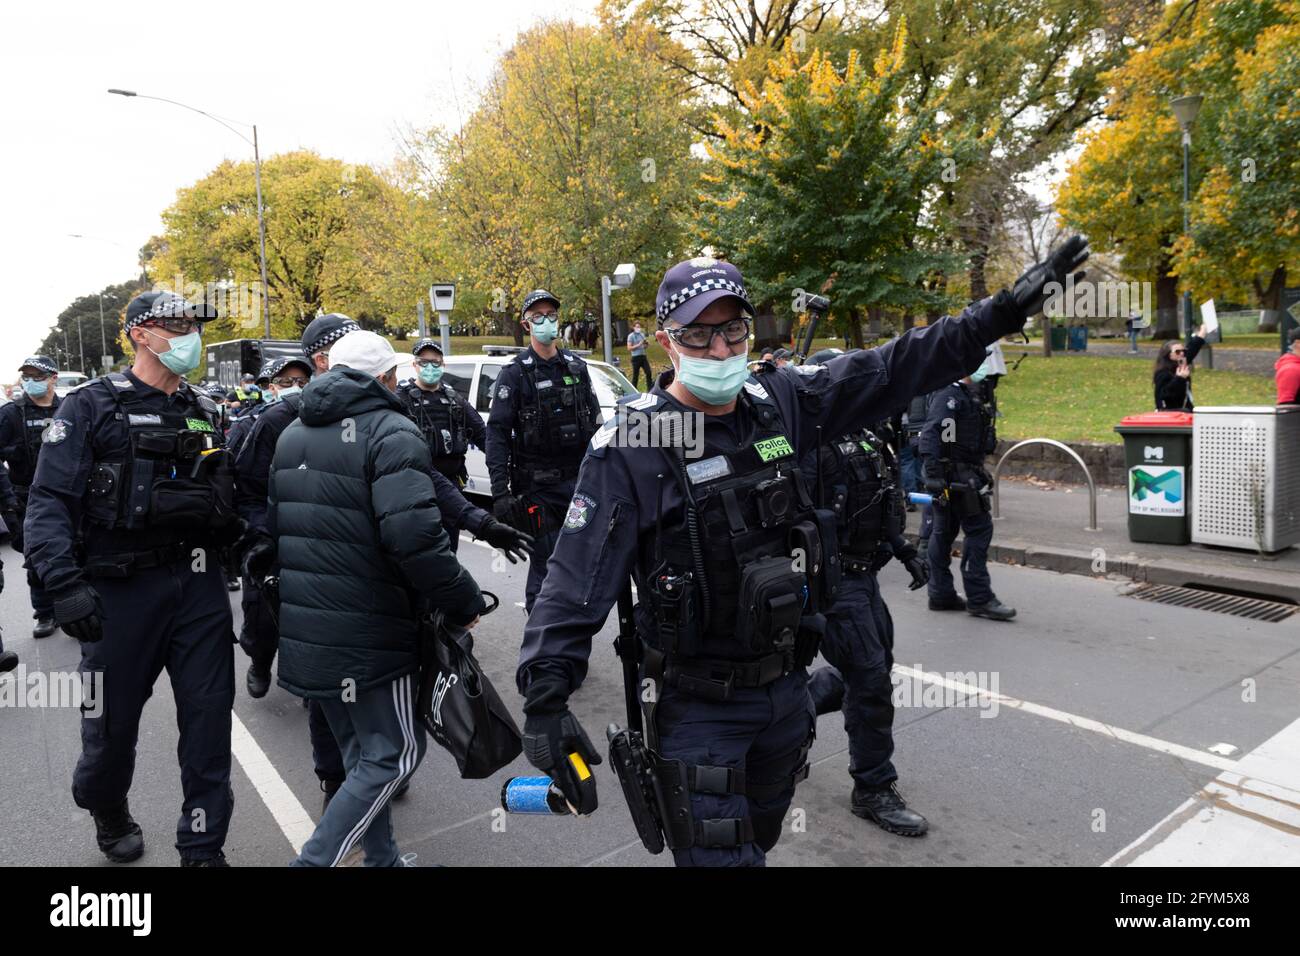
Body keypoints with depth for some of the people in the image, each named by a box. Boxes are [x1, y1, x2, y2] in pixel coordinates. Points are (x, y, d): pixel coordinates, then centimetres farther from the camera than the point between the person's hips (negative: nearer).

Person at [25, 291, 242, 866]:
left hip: (199, 584, 4)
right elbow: (49, 502, -11)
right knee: (113, 718, 12)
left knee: (209, 718, 5)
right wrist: (64, 583, -21)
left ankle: (202, 849, 20)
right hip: (121, 587, -3)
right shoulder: (91, 407, -4)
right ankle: (108, 812, 44)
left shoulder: (203, 412, 11)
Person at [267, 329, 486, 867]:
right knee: (395, 752, 6)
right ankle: (315, 860, 3)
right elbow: (414, 534, -27)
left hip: (303, 625, 8)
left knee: (360, 750, 20)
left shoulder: (292, 434, 13)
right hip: (368, 631, -8)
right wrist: (463, 602, -16)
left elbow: (269, 526, 18)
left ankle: (381, 857, 30)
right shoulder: (391, 431, -14)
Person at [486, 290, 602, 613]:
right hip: (538, 486, -5)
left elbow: (595, 421, 16)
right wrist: (500, 492, -18)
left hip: (579, 478, 5)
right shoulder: (515, 373, -3)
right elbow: (496, 433, -9)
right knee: (545, 563, -4)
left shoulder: (577, 366, 11)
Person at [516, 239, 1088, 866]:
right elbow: (577, 578, -20)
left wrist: (1008, 309, -1)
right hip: (697, 705, -5)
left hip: (786, 686, 6)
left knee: (759, 840, 26)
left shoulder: (780, 403, -3)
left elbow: (892, 370, 2)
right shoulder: (631, 444, -17)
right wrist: (545, 700, -26)